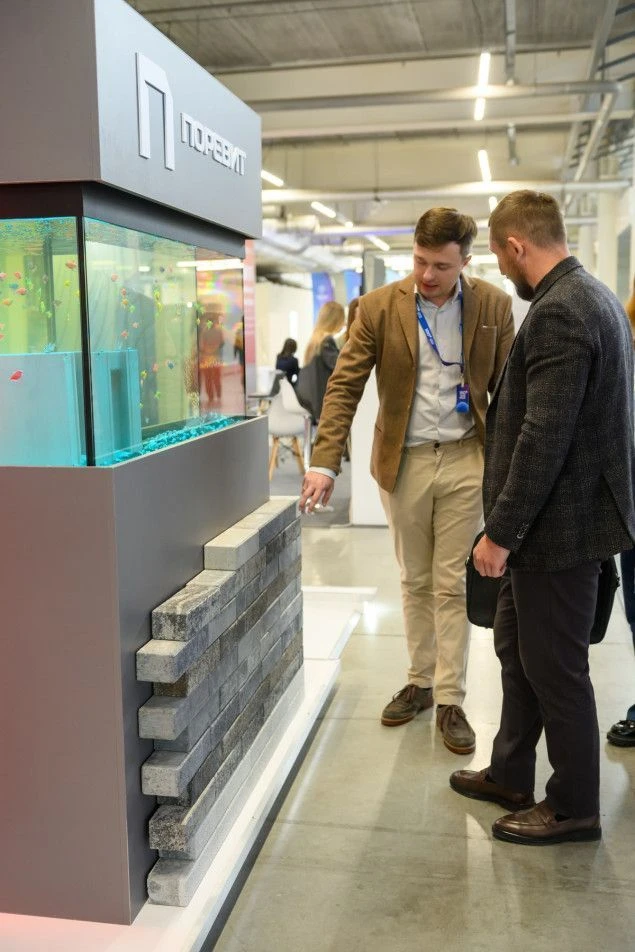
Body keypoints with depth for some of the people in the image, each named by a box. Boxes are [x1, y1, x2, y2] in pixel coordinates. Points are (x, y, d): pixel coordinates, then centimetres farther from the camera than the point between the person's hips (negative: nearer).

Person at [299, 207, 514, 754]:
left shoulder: (493, 306, -3)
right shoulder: (380, 307, -4)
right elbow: (344, 386, -8)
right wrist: (325, 462, -17)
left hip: (465, 460, -1)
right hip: (404, 461, 1)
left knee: (452, 585, 5)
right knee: (415, 582, 14)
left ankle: (450, 700, 16)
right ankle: (421, 681, 30)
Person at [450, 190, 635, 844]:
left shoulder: (558, 311, -22)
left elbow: (545, 436, -26)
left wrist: (500, 533, -20)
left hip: (560, 525, -10)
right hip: (555, 520, 10)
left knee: (555, 669, 5)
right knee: (516, 648, 20)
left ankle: (573, 807, 24)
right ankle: (509, 776, 36)